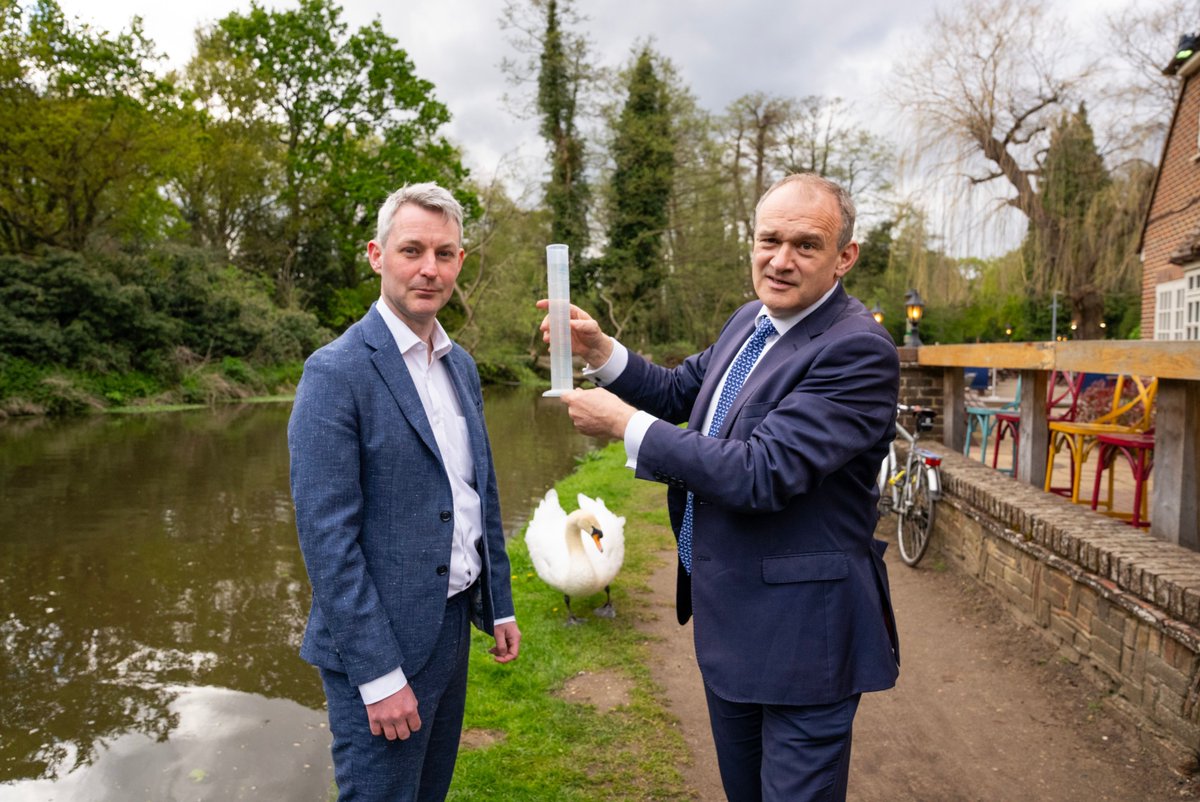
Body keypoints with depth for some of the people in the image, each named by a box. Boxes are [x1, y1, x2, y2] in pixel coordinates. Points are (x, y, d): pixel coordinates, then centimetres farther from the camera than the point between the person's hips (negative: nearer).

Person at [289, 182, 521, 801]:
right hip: (381, 640, -7)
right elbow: (326, 535, -19)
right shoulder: (337, 372, -16)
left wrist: (500, 605, 14)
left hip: (454, 624, 7)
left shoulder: (461, 366, 8)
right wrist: (379, 674, -19)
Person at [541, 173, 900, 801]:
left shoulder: (858, 351, -23)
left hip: (800, 632, -8)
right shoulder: (750, 321, 5)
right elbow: (678, 392, 13)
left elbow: (759, 474, -30)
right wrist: (599, 350, -4)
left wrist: (624, 423, -23)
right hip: (727, 618, 9)